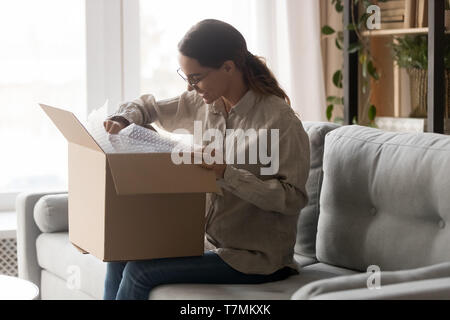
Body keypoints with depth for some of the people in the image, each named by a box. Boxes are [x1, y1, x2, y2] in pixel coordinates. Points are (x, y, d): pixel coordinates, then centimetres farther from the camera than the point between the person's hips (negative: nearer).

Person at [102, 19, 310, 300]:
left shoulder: (279, 119, -18)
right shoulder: (203, 104, 4)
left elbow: (293, 197, -20)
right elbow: (148, 106, 20)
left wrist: (226, 173, -28)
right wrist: (122, 121, -3)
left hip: (257, 257, -7)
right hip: (208, 241, 7)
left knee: (140, 272, -17)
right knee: (121, 257, -8)